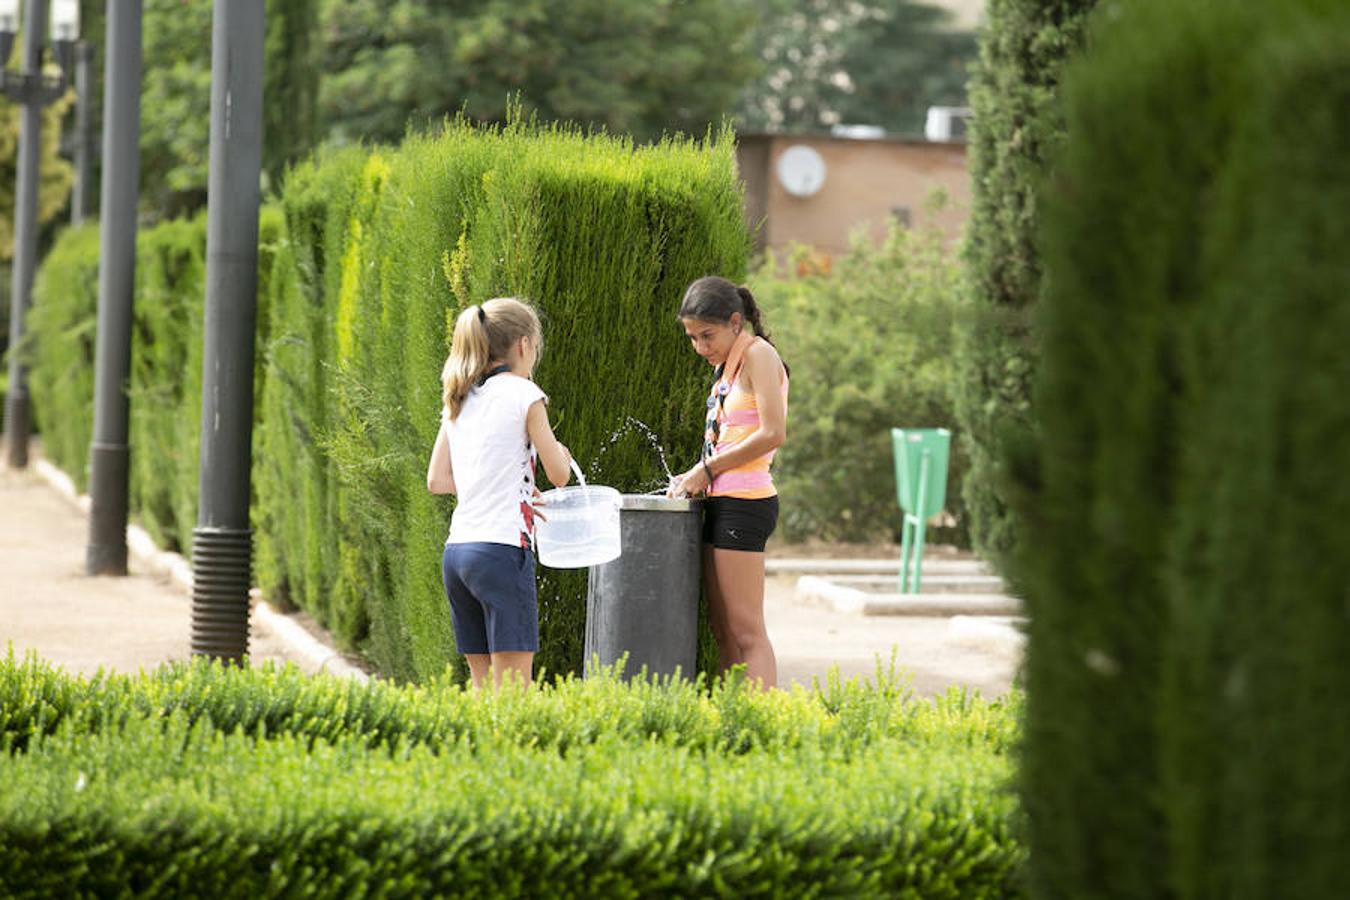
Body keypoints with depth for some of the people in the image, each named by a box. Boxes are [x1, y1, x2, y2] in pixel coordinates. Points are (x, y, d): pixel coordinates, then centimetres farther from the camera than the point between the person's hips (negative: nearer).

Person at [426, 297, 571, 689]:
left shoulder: (459, 401, 14)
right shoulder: (523, 393, -5)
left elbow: (437, 480, 16)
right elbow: (559, 475, -2)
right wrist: (561, 452, 21)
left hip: (457, 551, 7)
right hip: (503, 548, -7)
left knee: (484, 684, 10)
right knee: (513, 686, -9)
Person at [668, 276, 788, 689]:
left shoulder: (758, 354, -9)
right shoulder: (727, 364, 18)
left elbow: (773, 434, -19)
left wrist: (707, 469, -13)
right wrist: (696, 477, 6)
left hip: (745, 502, -10)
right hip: (723, 501, 10)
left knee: (746, 631, -11)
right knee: (723, 629, 9)